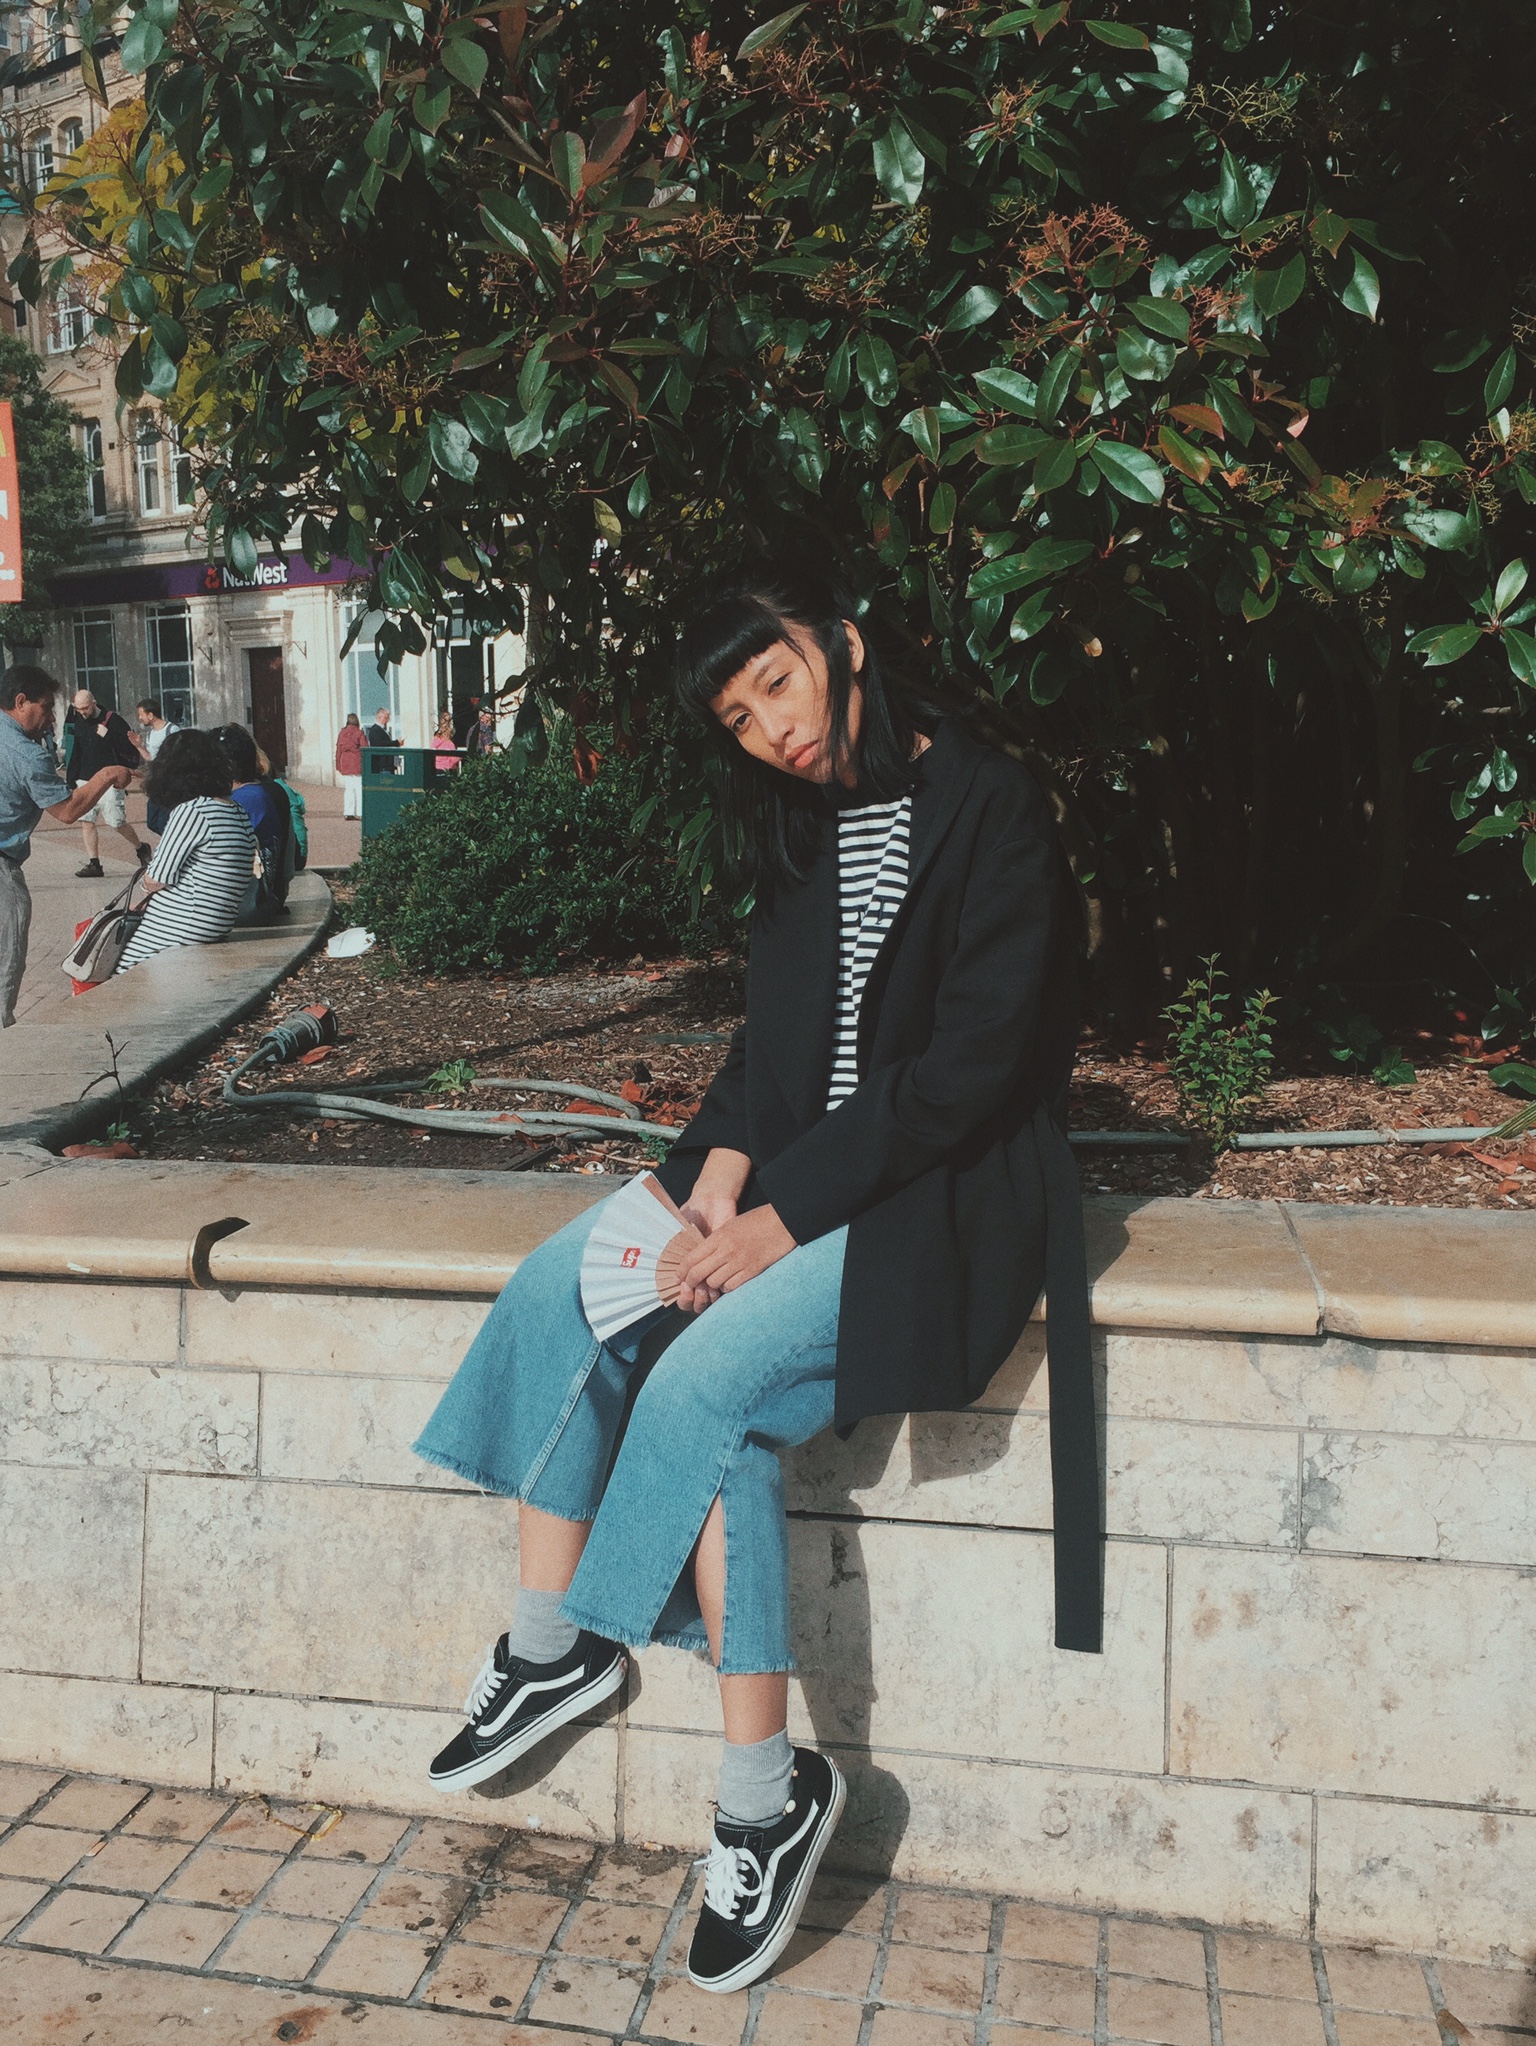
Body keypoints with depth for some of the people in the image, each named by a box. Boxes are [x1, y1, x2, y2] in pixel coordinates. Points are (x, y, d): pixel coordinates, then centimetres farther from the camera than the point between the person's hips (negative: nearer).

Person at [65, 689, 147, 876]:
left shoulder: (114, 721, -8)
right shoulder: (79, 723, 11)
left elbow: (130, 747, -14)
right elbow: (75, 754, 17)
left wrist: (108, 736, -24)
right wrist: (71, 781, 14)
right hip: (85, 781, 6)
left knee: (116, 823, -6)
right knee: (86, 822, 2)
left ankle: (141, 848, 19)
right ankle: (93, 864, 7)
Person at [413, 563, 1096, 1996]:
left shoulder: (988, 808, -12)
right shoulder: (804, 830, 12)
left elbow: (972, 1060, -18)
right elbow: (775, 1033, 12)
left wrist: (790, 1213, -20)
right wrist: (727, 1161, -7)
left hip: (945, 1191, -8)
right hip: (792, 1166, 8)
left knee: (706, 1374, -26)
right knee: (561, 1286, -10)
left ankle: (768, 1792, -11)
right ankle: (552, 1644, 3)